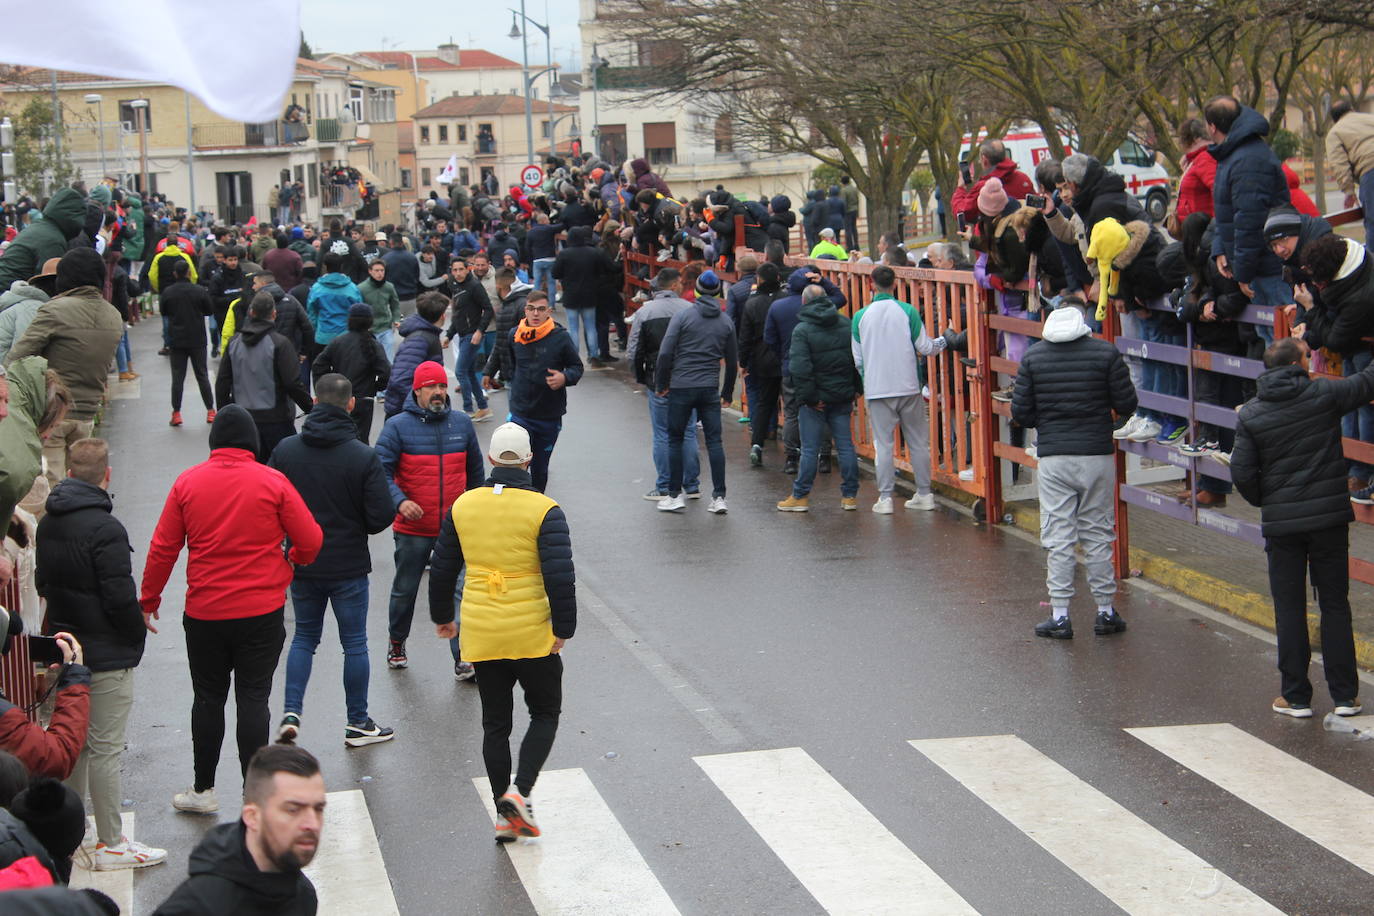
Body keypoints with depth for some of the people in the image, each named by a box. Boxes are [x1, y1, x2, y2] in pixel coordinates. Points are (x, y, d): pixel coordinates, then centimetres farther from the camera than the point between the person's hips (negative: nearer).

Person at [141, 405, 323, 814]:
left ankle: (203, 789, 24)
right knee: (253, 698, 4)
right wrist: (292, 560, 17)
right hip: (262, 612, -2)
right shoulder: (272, 482, -9)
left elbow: (163, 547, 1)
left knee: (208, 698, 14)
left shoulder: (188, 481, -3)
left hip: (204, 613, 2)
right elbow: (310, 540, -6)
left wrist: (149, 597, 14)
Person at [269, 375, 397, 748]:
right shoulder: (363, 456, -15)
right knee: (355, 643, 10)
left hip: (302, 563, 3)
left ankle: (291, 713, 5)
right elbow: (381, 516, -16)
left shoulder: (286, 450, -7)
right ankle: (358, 723, 19)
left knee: (304, 637, 18)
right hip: (349, 566, -3)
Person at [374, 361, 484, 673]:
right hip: (412, 529, -1)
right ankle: (396, 643, 37)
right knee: (405, 591, 15)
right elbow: (381, 471, -10)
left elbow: (474, 470, 16)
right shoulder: (398, 426, -6)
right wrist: (399, 501, -26)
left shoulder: (462, 423, 4)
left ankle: (464, 659, 0)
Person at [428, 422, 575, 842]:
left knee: (495, 722, 13)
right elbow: (560, 576, -15)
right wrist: (563, 630, -5)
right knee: (545, 713, 14)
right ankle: (520, 792, -4)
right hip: (532, 634, -4)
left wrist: (442, 616, 25)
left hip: (479, 634, 4)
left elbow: (442, 568, 11)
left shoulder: (463, 506, 3)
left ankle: (504, 815, 15)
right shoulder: (543, 511, -11)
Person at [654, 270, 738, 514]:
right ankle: (719, 497, 0)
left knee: (676, 440, 7)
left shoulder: (683, 316, -4)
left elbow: (665, 353, -10)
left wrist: (661, 384, 0)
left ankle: (674, 495, 9)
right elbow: (733, 361, 13)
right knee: (714, 441, 4)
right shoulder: (725, 322, 8)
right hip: (710, 389, 3)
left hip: (681, 387, -3)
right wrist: (727, 393, 23)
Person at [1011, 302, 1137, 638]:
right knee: (1098, 535, 9)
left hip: (1053, 458, 0)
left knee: (1058, 538, 3)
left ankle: (1059, 616, 3)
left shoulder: (1033, 356, -1)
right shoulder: (1105, 352, -4)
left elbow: (1020, 412, -1)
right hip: (1097, 455, 0)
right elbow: (1127, 404, -3)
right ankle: (1105, 612, 15)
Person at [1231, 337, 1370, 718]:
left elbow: (1241, 473, -5)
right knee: (1335, 604, 9)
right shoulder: (1324, 394, -7)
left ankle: (1295, 697, 9)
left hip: (1281, 521, 0)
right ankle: (1345, 695, 12)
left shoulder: (1250, 414, -3)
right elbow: (1366, 383, 4)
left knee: (1289, 609, 7)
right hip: (1330, 517, 0)